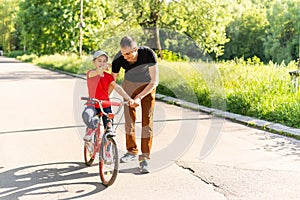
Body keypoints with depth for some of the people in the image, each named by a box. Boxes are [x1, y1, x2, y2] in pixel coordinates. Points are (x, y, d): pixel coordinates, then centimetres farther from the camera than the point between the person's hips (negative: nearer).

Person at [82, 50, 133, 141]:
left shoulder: (108, 76, 5)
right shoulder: (90, 73, -7)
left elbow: (117, 87, -4)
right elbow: (96, 72, -31)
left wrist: (129, 99, -19)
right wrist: (103, 68, -55)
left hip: (106, 105, 3)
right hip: (93, 104, -3)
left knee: (109, 131, -1)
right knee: (86, 115, -36)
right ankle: (91, 128, -3)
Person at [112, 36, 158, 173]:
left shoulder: (148, 53, -32)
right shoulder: (119, 59, -25)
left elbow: (154, 81, -26)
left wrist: (139, 97, -33)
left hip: (147, 86, -2)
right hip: (129, 85, 2)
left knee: (147, 120, -8)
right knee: (129, 119, -1)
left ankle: (145, 158, -4)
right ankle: (132, 151, 17)